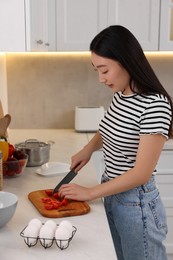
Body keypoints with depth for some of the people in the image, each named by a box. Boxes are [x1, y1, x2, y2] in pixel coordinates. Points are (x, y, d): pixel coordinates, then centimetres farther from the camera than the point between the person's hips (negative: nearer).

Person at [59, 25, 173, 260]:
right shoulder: (120, 94, 0)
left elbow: (142, 173, -23)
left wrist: (90, 192, -17)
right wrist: (89, 148, 2)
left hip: (136, 203, -7)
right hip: (111, 195, 8)